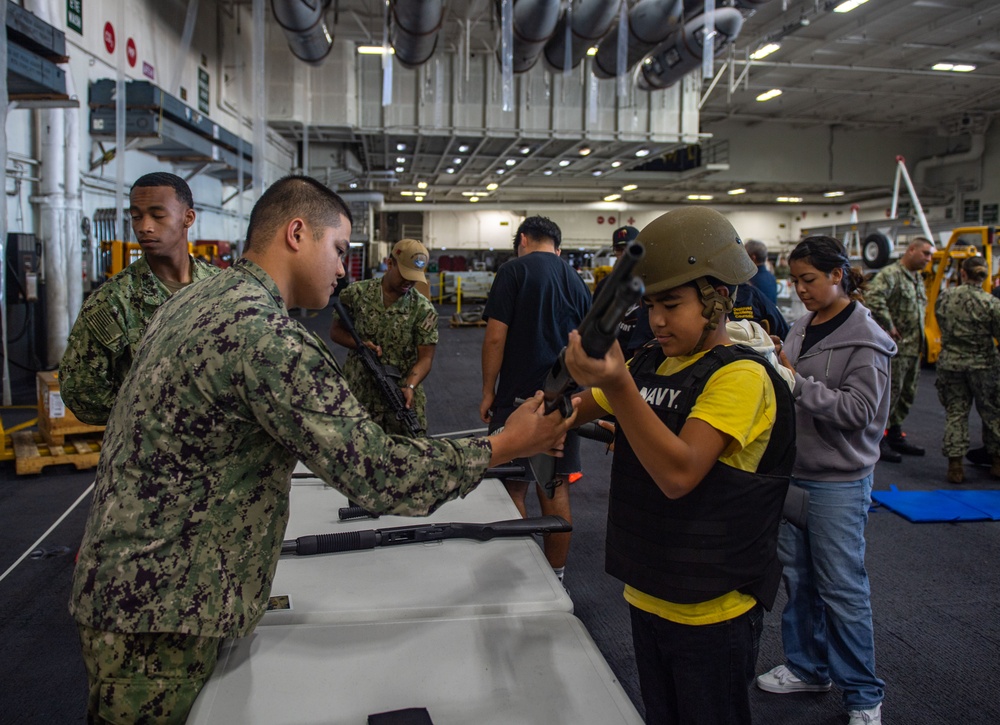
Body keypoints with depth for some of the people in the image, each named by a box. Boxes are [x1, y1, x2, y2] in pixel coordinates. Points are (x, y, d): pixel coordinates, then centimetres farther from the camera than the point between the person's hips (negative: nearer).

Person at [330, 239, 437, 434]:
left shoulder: (424, 309, -6)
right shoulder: (356, 293, -2)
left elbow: (425, 358, -7)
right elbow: (336, 331, 8)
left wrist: (409, 386, -25)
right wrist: (359, 344, -12)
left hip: (402, 398, -1)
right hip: (358, 395, 1)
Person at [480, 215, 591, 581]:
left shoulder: (514, 270, -5)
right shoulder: (576, 280, 12)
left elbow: (496, 336, -12)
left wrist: (488, 392, -4)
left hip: (520, 397, -5)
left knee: (514, 487, 4)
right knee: (557, 488, 12)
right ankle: (555, 576, 22)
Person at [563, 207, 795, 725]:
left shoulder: (741, 375, -19)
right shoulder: (648, 364, 3)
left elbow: (678, 473, -31)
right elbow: (580, 409, 8)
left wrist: (617, 386, -42)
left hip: (711, 611, -7)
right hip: (647, 595, 7)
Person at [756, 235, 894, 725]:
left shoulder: (864, 338, -12)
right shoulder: (802, 327, 6)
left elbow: (857, 409, -19)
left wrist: (796, 382, -22)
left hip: (838, 481, -6)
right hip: (792, 470, 6)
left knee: (841, 588, 3)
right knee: (797, 578, 16)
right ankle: (807, 667, 34)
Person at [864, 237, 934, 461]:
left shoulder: (918, 279, 17)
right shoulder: (891, 274, -14)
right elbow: (873, 298, -30)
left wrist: (919, 338, 17)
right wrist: (889, 326, -23)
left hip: (914, 347, 9)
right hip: (894, 347, -9)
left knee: (907, 394, 15)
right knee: (889, 393, -5)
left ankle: (896, 435, 27)